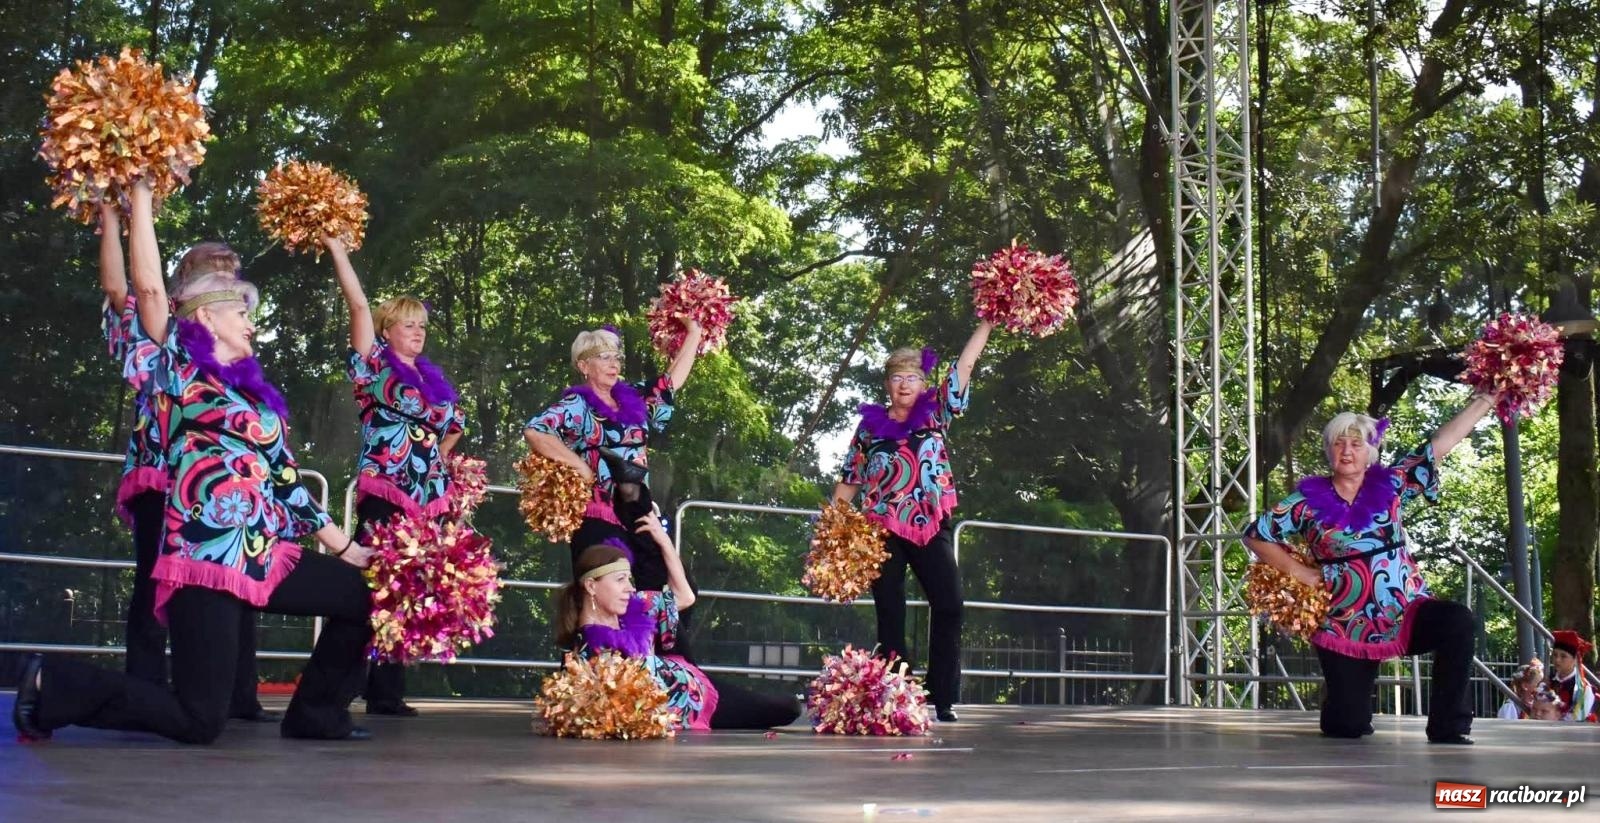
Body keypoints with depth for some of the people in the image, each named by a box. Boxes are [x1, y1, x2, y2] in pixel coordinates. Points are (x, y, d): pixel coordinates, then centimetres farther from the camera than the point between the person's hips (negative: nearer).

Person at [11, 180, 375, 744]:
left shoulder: (254, 392, 18)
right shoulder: (179, 369, -2)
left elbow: (285, 483, 20)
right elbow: (148, 286, -14)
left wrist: (343, 547, 20)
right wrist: (140, 190, -10)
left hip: (265, 557, 8)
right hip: (206, 561, -8)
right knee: (198, 723, -11)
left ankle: (316, 714, 17)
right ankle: (51, 685, 5)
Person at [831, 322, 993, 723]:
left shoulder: (934, 413, 7)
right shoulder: (870, 425, 6)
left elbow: (965, 365, 3)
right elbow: (848, 481, 10)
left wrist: (988, 322, -2)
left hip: (931, 527, 1)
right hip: (883, 530, 0)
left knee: (949, 607, -8)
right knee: (890, 615, 2)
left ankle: (944, 700, -4)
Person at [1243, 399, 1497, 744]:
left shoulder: (1391, 483, 3)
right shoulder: (1308, 499, -1)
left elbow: (1440, 444, 2)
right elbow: (1255, 535, 6)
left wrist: (1486, 399, -1)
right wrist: (1298, 571, -2)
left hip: (1407, 613, 1)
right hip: (1347, 627, -1)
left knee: (1458, 620, -30)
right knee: (1347, 727, 0)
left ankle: (1448, 726, -18)